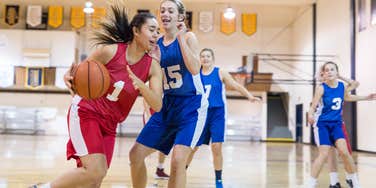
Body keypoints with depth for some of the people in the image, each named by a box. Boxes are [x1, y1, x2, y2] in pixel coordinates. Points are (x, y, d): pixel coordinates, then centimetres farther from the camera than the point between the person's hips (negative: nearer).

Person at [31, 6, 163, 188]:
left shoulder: (152, 66, -4)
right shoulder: (110, 50, -13)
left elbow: (157, 106, -12)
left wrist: (140, 84, -30)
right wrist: (69, 77, -24)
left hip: (109, 124, 5)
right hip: (85, 112, -5)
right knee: (95, 171, -21)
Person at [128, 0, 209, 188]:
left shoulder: (188, 37, -7)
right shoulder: (157, 44, 6)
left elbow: (195, 69, -23)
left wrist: (180, 38, -22)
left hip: (191, 105, -6)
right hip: (167, 105, 6)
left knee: (178, 159, -21)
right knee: (136, 154, 5)